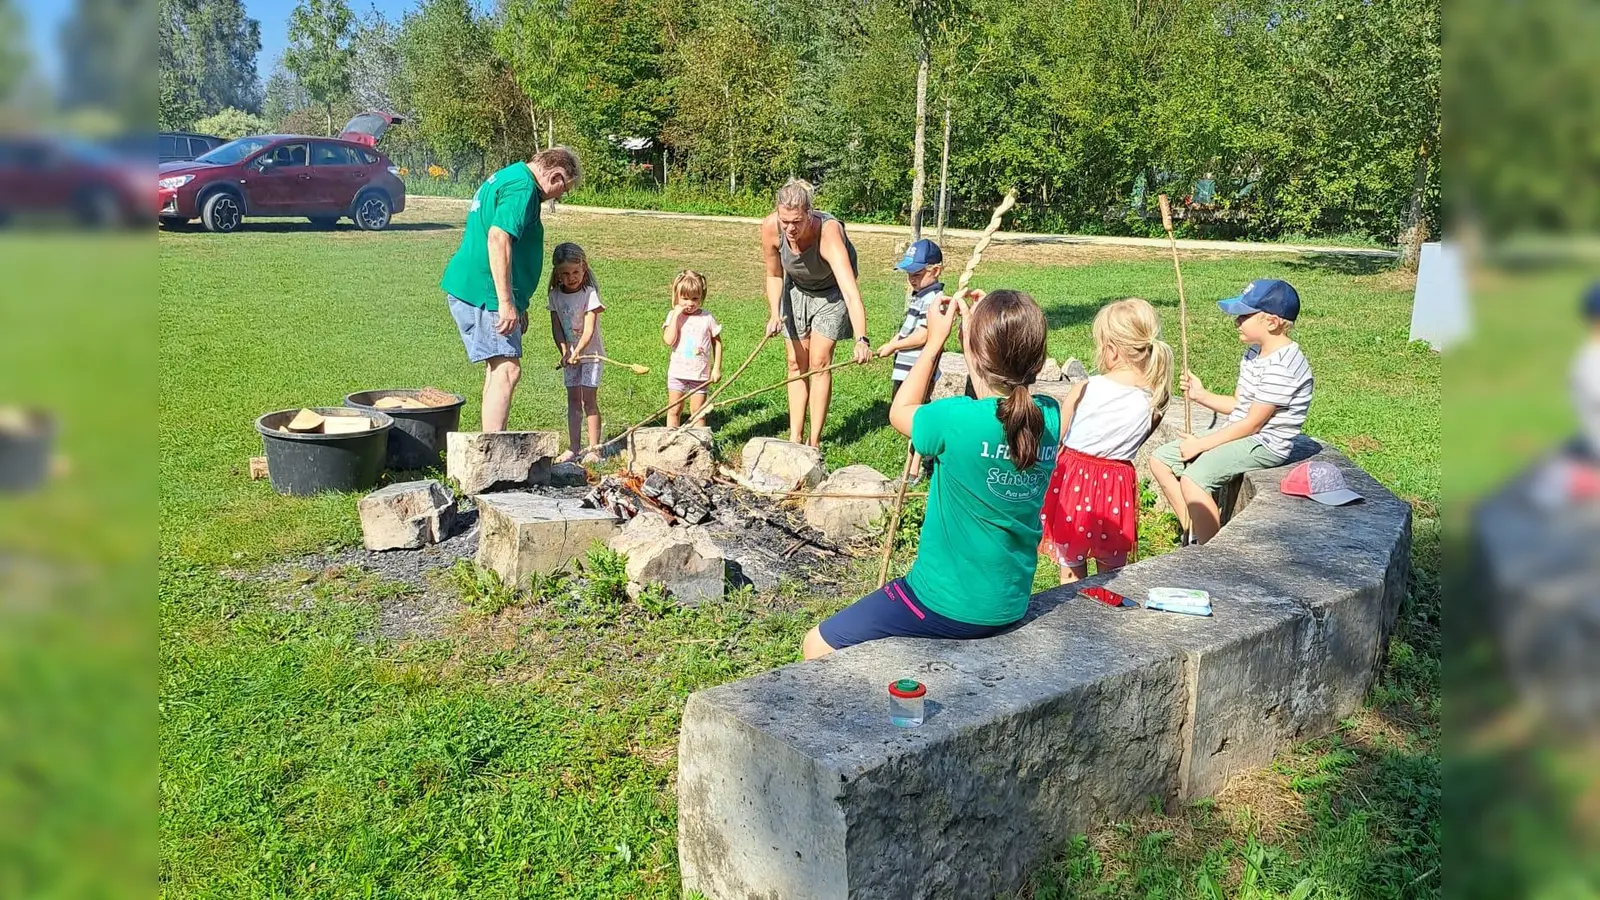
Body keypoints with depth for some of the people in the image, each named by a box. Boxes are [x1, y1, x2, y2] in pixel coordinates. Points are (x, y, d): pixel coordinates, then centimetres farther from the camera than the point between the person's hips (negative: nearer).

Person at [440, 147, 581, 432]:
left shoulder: (507, 177, 22)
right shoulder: (522, 186, -12)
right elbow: (497, 238, -25)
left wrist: (518, 304, 31)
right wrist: (507, 302, -25)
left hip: (468, 288, 11)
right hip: (483, 291, -11)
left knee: (499, 368, 16)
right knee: (507, 369, -12)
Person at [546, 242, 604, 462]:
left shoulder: (590, 293, -15)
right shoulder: (555, 295, -1)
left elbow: (589, 329, -19)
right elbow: (556, 327, -2)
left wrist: (577, 352, -27)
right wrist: (564, 352, -16)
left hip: (590, 353, -5)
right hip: (569, 354, 5)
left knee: (589, 400, -4)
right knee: (573, 400, 9)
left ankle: (593, 448, 2)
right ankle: (573, 447, 16)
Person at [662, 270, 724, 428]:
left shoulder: (707, 317, -4)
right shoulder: (673, 316, -4)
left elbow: (717, 342, 3)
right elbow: (668, 340, -18)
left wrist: (717, 368, -2)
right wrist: (676, 316, -18)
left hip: (700, 374, -1)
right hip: (677, 373, 1)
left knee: (697, 412, 7)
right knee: (674, 410, 8)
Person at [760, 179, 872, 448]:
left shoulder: (829, 232, -43)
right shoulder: (771, 227, -30)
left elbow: (851, 291, -54)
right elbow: (774, 275, -9)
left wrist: (861, 339, -66)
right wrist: (774, 313, -24)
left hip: (831, 290, -3)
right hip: (796, 287, 4)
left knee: (819, 362, -7)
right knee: (796, 363, 4)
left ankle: (815, 441, 1)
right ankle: (795, 438, 9)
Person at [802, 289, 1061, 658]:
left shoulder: (957, 420, -24)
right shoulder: (1050, 418, -9)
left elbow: (900, 412, -1)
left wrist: (935, 342, 5)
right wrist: (986, 329, 9)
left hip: (946, 607, -7)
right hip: (1010, 608, 7)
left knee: (818, 646, 9)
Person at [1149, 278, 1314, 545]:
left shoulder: (1281, 367, -22)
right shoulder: (1256, 353, 10)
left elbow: (1252, 424, -20)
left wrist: (1201, 444, -15)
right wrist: (1201, 395, -1)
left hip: (1264, 444, -11)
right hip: (1239, 434, 11)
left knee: (1193, 478, -31)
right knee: (1160, 460, 6)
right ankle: (1194, 534, 11)